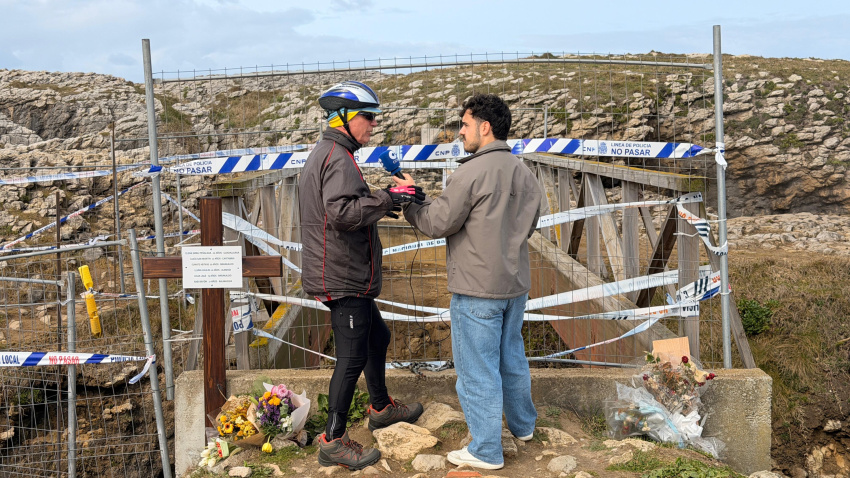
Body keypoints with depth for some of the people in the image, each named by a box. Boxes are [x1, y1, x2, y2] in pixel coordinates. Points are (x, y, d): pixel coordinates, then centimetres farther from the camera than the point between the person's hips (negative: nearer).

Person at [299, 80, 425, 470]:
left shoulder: (322, 154, 16)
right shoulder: (338, 158, -18)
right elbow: (342, 212, -32)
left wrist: (384, 202, 11)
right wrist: (387, 198, -27)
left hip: (343, 276, 11)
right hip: (343, 278, -11)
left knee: (377, 337, 24)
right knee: (352, 357, -4)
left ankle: (381, 408, 41)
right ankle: (333, 441, 6)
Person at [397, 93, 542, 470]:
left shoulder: (471, 172, -19)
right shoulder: (524, 173, 6)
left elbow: (437, 224, -15)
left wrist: (409, 198, 0)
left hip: (477, 290, -8)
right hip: (515, 284, 8)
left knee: (477, 369, 4)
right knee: (511, 358, 24)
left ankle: (486, 450, 14)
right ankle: (523, 425, 40)